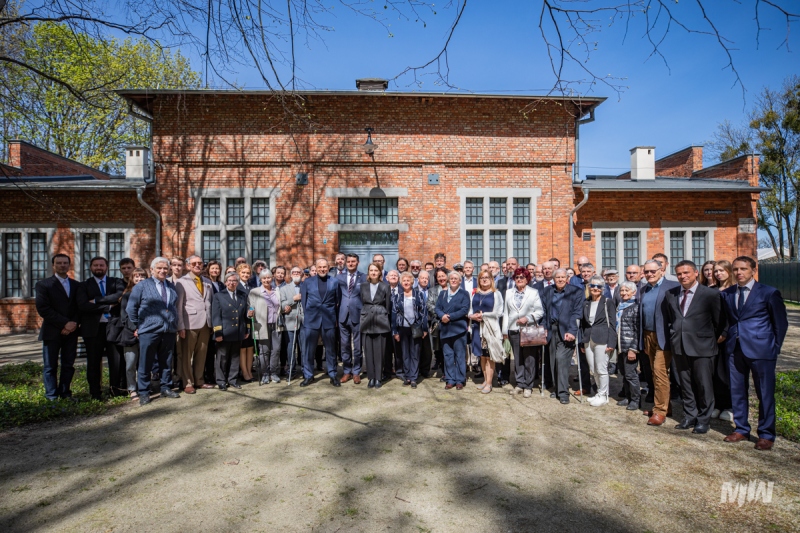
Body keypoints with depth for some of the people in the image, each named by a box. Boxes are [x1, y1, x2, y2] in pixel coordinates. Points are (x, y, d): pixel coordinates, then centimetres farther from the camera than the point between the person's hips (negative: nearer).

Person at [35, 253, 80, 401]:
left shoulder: (76, 285, 13)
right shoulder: (43, 284, 2)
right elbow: (43, 308, -8)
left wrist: (74, 323, -9)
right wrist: (64, 323, -15)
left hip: (71, 332, 3)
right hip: (52, 332, -3)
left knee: (68, 365, 6)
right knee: (51, 366, 3)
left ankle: (65, 393, 15)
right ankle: (52, 396, 11)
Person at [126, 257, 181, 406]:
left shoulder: (171, 286, 14)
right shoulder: (142, 285, 1)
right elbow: (131, 307, 0)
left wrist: (175, 324, 10)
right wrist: (137, 326, 0)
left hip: (169, 331, 4)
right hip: (149, 331, -4)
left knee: (167, 362, 11)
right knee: (145, 363, 3)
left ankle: (166, 388, 23)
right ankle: (144, 393, 15)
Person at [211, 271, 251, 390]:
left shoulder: (243, 296, 11)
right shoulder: (218, 296, 1)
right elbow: (215, 316, -5)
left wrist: (247, 330, 8)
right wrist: (218, 333, -12)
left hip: (238, 333, 3)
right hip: (224, 333, -3)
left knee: (235, 357, 11)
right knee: (222, 358, 5)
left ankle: (233, 380, 21)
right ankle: (221, 381, 16)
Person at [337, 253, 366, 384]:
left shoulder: (363, 277, 1)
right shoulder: (340, 277, 9)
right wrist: (336, 313, 1)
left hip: (358, 315, -2)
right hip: (343, 315, 3)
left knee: (357, 346, 5)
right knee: (345, 345, 10)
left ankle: (356, 372, 19)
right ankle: (346, 371, 23)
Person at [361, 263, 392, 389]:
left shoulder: (385, 286, 2)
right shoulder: (363, 286, 7)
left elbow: (388, 306, 2)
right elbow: (361, 304, 9)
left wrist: (388, 323, -1)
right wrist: (362, 320, 4)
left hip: (381, 321, -2)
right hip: (367, 321, 2)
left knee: (379, 351, 2)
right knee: (368, 351, 4)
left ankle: (378, 378, 12)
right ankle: (371, 377, 15)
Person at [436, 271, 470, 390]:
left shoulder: (464, 294, 1)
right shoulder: (442, 293, 14)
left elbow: (464, 310, -10)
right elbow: (437, 308, 7)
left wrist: (450, 316, -17)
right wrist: (442, 316, -14)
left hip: (458, 329, -4)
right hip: (445, 329, 4)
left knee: (460, 356, 3)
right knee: (447, 355, 8)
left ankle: (460, 380, 13)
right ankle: (450, 380, 16)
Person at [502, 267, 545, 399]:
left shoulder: (534, 292, 3)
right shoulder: (509, 293, 11)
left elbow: (540, 311, 1)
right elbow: (506, 312, 11)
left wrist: (528, 318, -14)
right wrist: (504, 330, 7)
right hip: (513, 330, 3)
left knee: (529, 359, 0)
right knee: (517, 358, 8)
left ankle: (528, 386, 10)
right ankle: (520, 384, 17)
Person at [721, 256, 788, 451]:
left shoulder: (769, 293, -3)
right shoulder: (726, 294, 7)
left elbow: (781, 323, 2)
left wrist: (774, 347, -1)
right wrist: (727, 338, 2)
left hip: (760, 350, -3)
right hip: (735, 349, 4)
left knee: (765, 394, 6)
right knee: (737, 392, 11)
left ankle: (766, 435, 20)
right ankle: (741, 429, 24)